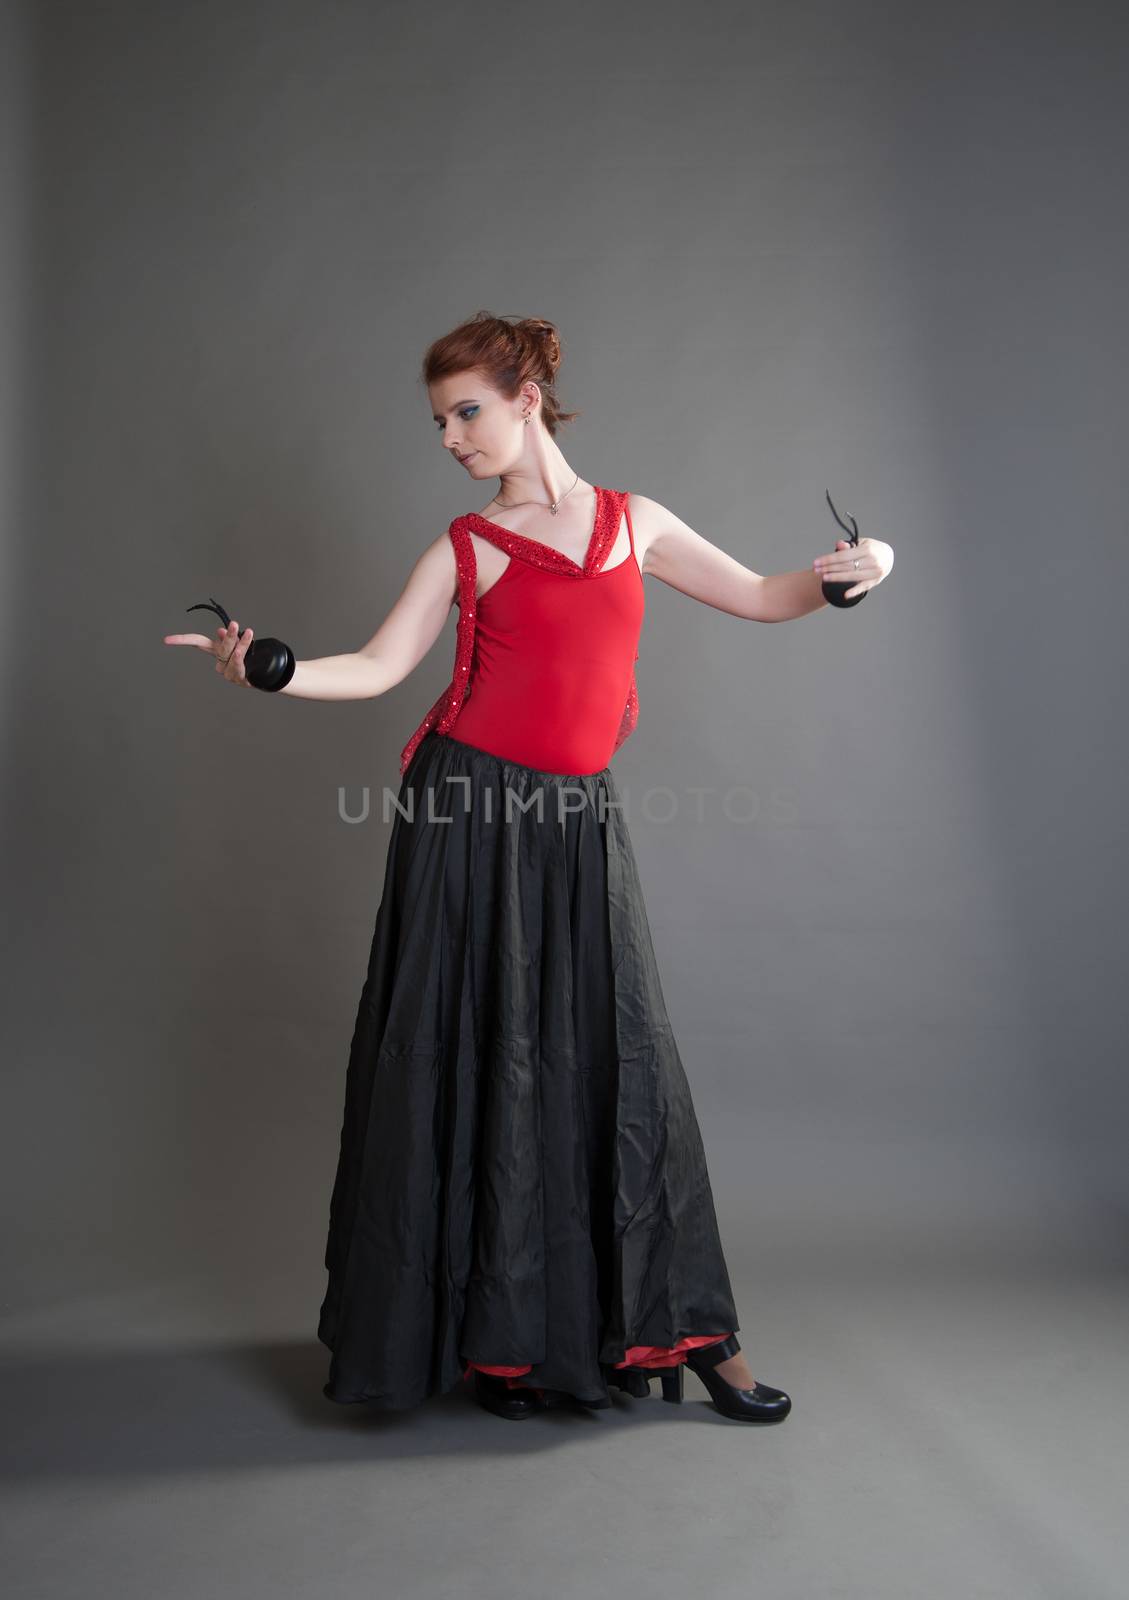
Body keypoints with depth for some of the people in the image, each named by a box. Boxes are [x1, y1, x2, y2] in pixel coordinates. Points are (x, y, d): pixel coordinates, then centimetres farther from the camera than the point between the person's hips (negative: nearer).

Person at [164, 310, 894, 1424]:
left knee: (615, 1059, 3)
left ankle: (686, 1329, 16)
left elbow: (764, 600, 15)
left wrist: (846, 574, -4)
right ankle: (499, 1335, 18)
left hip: (579, 822, 2)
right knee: (478, 1059, 2)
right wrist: (266, 670, -19)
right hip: (470, 814, -1)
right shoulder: (468, 547, 5)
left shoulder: (634, 521, 12)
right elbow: (376, 669, -4)